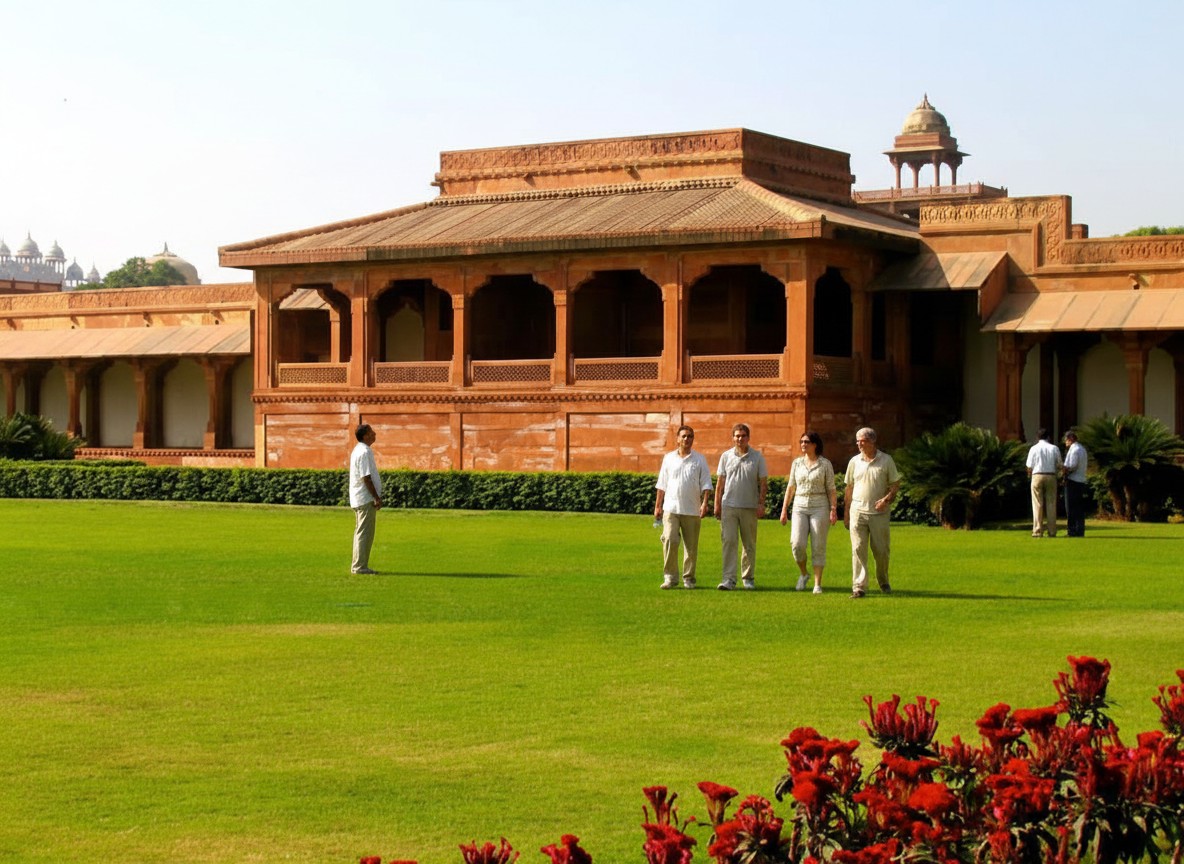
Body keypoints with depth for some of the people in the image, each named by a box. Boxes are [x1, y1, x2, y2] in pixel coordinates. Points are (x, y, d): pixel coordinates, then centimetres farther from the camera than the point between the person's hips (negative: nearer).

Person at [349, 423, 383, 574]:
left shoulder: (357, 450, 15)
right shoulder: (364, 452, -17)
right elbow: (366, 478, -20)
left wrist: (376, 496, 20)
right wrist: (377, 498, -18)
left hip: (358, 499, 10)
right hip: (366, 499, -10)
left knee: (360, 532, 14)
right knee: (365, 533, -7)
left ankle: (358, 566, 18)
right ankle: (360, 567, -5)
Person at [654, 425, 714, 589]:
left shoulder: (700, 459, 6)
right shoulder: (669, 458, 10)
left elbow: (706, 484, 3)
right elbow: (662, 485, 14)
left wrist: (705, 503, -10)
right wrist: (657, 505, 9)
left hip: (692, 510, 0)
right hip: (671, 508, 0)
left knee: (691, 545, 3)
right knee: (670, 540, -13)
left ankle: (689, 578, 13)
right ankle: (670, 577, -6)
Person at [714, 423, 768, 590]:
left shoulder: (757, 457, 3)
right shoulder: (726, 456, 6)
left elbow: (763, 483, 4)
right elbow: (720, 482, 8)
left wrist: (761, 503, -6)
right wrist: (717, 504, 3)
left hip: (750, 507, 0)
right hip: (729, 506, 0)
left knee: (749, 544, 8)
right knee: (728, 542, -9)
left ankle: (748, 578, 19)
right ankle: (729, 579, -12)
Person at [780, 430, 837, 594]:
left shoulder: (825, 464, 0)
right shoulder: (797, 463, 9)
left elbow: (831, 489, -1)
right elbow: (790, 487, 12)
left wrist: (833, 510, -10)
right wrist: (784, 509, 8)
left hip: (819, 507, -2)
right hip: (800, 507, 2)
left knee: (818, 547, -2)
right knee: (797, 544, -12)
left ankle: (817, 584, 4)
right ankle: (803, 574, 13)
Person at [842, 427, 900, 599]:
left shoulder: (886, 460, 1)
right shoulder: (854, 462, 7)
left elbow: (896, 484, 4)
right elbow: (849, 488, 13)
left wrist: (887, 499, -14)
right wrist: (846, 512, 12)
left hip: (879, 513, -1)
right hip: (858, 512, 1)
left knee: (881, 550, 6)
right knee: (858, 549, -6)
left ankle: (883, 581, 29)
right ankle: (859, 587, -6)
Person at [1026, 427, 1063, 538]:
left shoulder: (1034, 448, -1)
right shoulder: (1054, 448, 4)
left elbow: (1029, 467, -1)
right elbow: (1059, 466, 4)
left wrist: (1029, 474, 18)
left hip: (1037, 476, -2)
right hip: (1051, 476, 2)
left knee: (1038, 504, 0)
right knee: (1051, 504, 5)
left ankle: (1038, 530, -3)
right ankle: (1052, 531, 4)